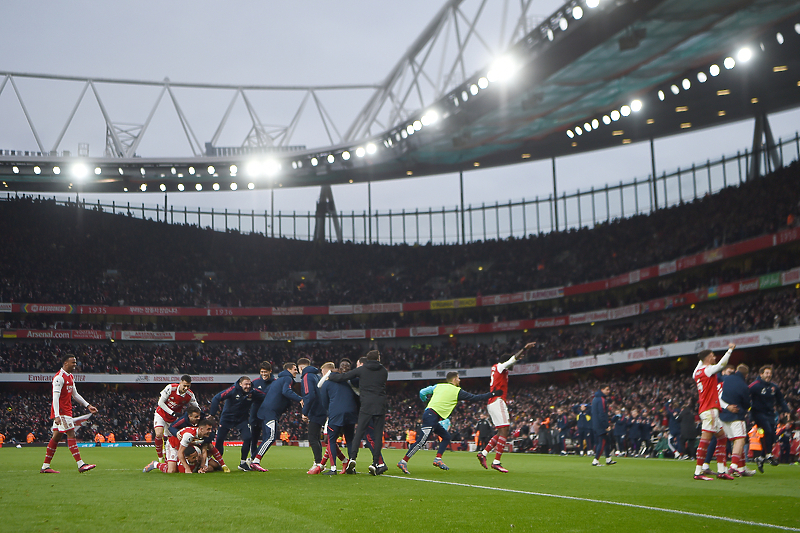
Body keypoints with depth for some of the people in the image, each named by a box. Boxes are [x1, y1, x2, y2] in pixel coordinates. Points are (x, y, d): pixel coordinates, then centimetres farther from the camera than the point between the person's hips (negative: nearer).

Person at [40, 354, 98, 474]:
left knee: (56, 437, 9)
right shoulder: (59, 377, -15)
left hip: (67, 410, 10)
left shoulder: (70, 377, 16)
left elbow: (75, 394, 25)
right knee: (71, 435, -12)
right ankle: (81, 465, -14)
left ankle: (45, 466, 13)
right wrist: (57, 416, -26)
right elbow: (55, 397, -20)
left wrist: (88, 406, 21)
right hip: (61, 411, -10)